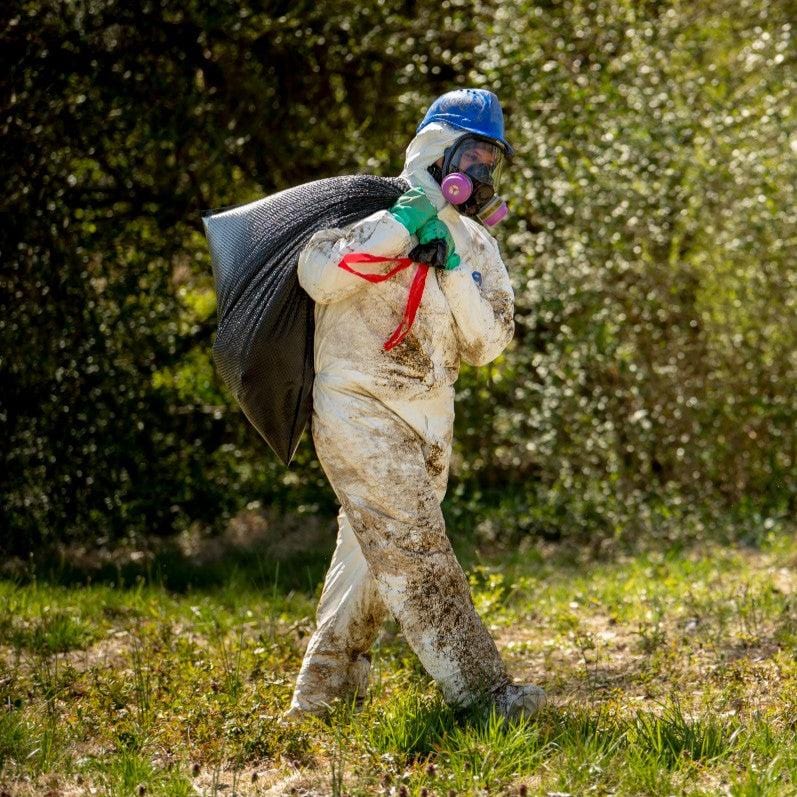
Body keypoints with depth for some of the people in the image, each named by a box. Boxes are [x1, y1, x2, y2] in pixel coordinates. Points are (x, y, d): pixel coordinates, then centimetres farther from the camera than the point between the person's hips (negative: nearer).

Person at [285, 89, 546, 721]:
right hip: (358, 406, -7)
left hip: (429, 416, 7)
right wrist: (398, 227, -24)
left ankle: (322, 690, 24)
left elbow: (487, 343, 1)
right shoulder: (373, 212, -5)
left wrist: (451, 268, -11)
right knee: (414, 547, -13)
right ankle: (478, 687, -16)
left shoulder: (477, 243, 12)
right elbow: (317, 277, -23)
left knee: (372, 554, 13)